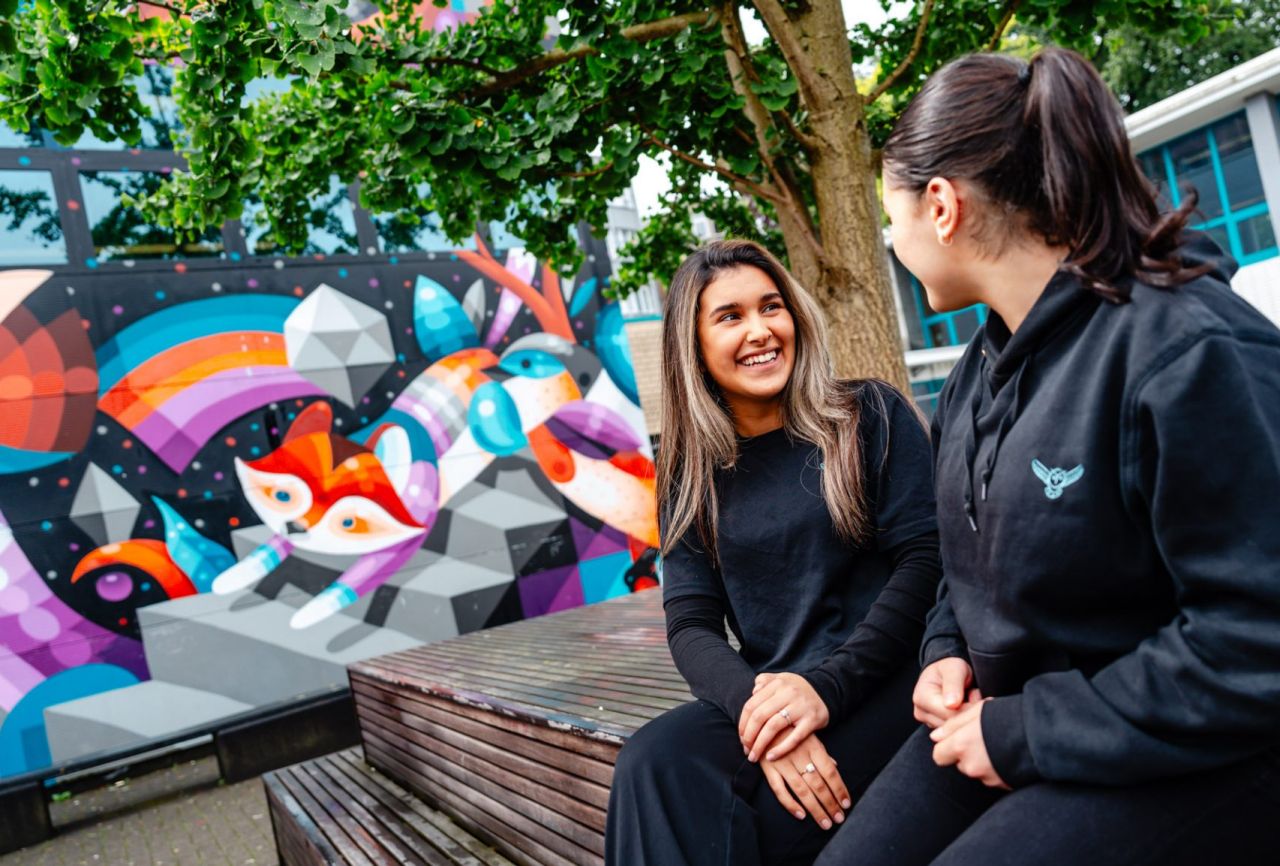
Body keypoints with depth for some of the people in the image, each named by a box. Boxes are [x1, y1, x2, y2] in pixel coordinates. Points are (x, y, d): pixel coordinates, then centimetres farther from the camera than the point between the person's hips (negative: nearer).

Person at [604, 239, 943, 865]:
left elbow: (925, 561, -6)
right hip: (765, 696, 3)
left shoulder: (871, 416, 2)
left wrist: (826, 686, -18)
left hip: (886, 680, -2)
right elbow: (691, 625, 2)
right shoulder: (689, 473, 9)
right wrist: (756, 702, -19)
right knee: (651, 765, -27)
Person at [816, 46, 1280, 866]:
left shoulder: (1192, 354, -22)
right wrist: (947, 652, -2)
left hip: (1190, 759, -7)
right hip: (1008, 719, 7)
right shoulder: (981, 367, 6)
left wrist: (1025, 733, -20)